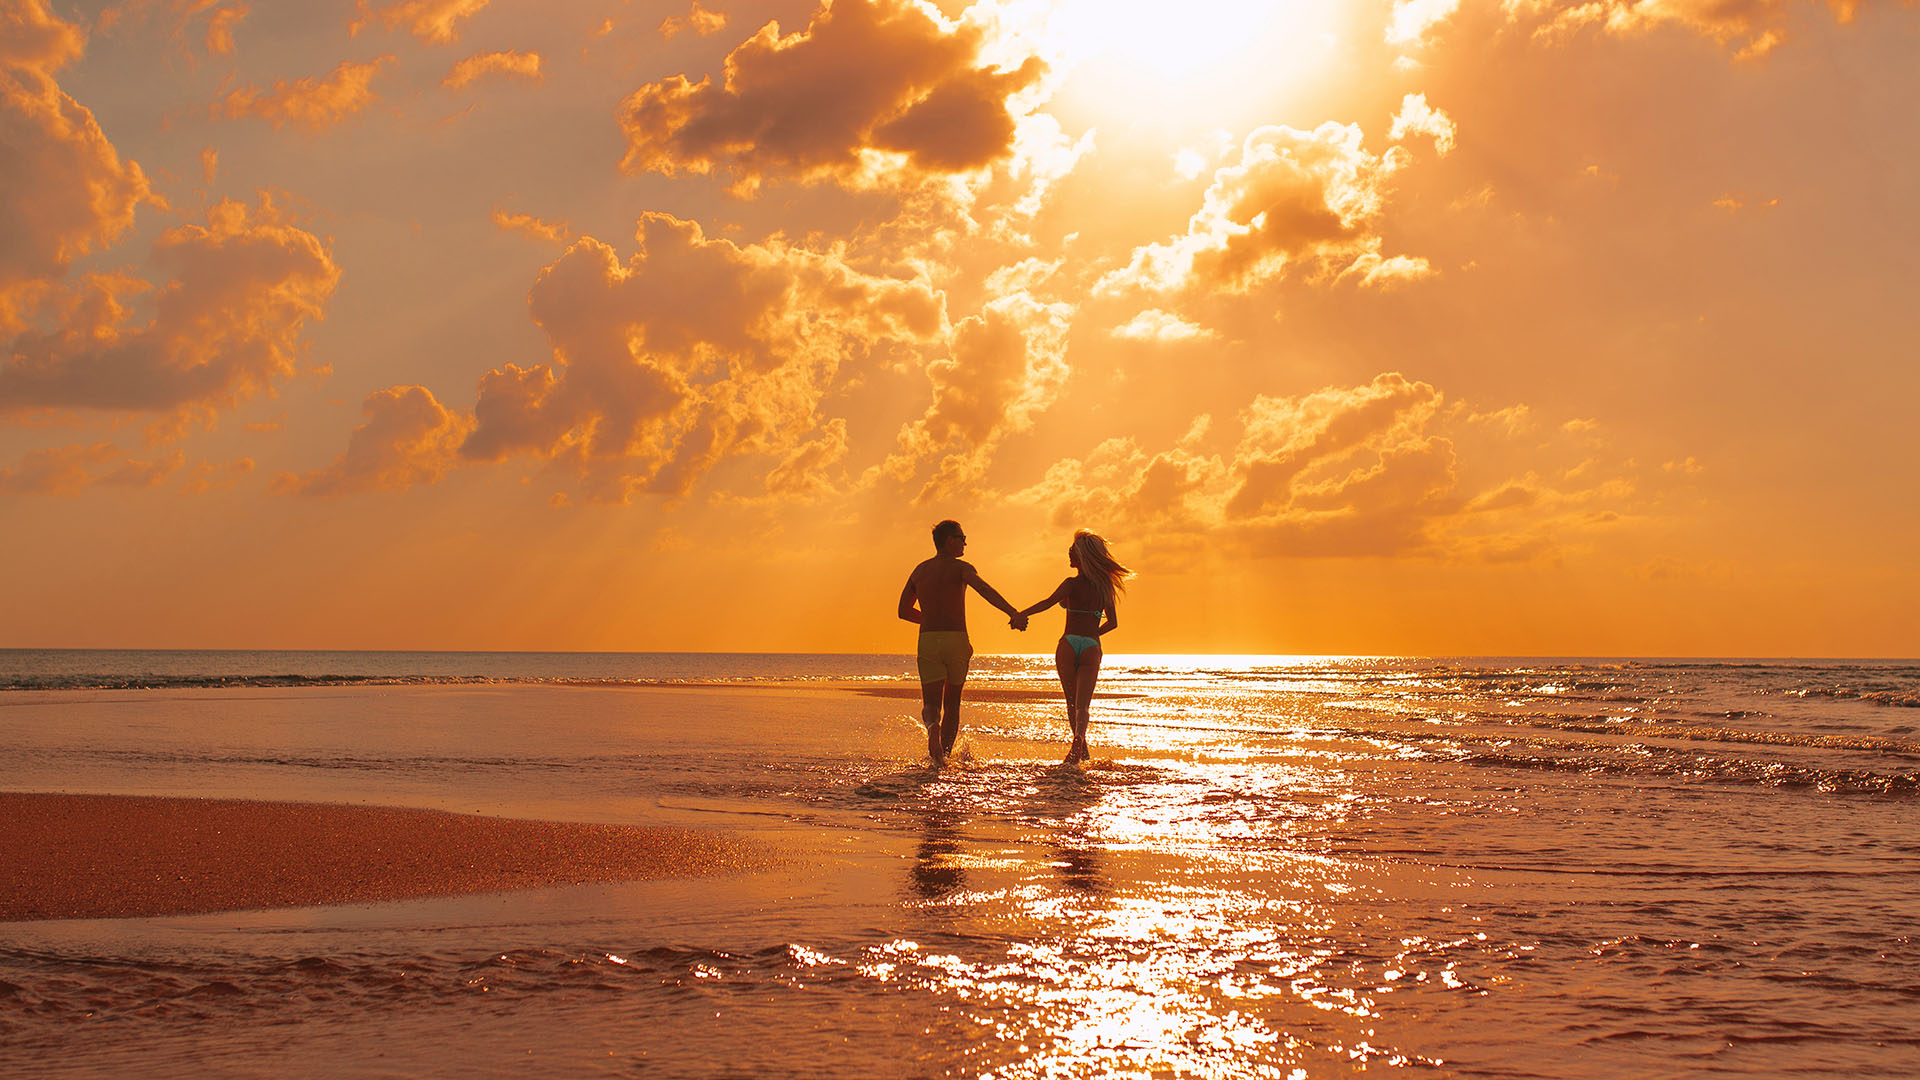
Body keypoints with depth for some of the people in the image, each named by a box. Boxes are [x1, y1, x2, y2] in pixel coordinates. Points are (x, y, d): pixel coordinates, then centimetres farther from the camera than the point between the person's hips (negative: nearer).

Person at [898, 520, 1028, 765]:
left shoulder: (919, 571, 15)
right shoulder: (960, 568, -1)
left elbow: (904, 611, 23)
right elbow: (983, 588, -23)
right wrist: (1013, 613, -36)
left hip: (927, 641, 2)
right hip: (957, 640, -2)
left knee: (931, 705, -2)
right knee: (952, 704, 16)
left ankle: (933, 726, -36)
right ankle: (945, 752, 17)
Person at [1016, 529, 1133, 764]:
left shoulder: (1072, 584, -3)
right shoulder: (1105, 586, 11)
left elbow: (1049, 602, -20)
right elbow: (1113, 622, 13)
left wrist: (1020, 614, -21)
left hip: (1068, 645, -2)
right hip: (1091, 648, 2)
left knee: (1072, 702, 13)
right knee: (1082, 704, -4)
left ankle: (1081, 749, 16)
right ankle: (1078, 740, -31)